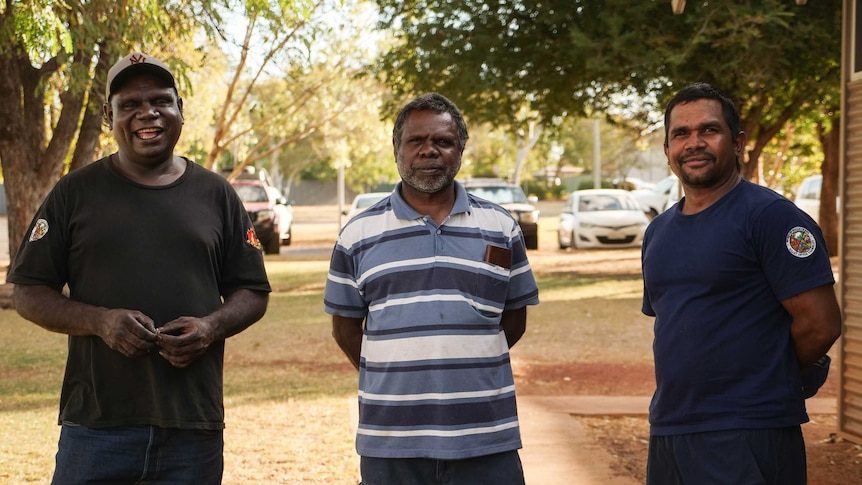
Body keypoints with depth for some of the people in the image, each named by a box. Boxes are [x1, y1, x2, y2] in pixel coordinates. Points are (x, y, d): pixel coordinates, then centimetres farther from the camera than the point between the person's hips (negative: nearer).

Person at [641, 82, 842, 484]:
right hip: (668, 432, 7)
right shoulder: (658, 231, 14)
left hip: (748, 437, -7)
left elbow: (820, 324, -13)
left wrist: (767, 381, 0)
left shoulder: (770, 216, -10)